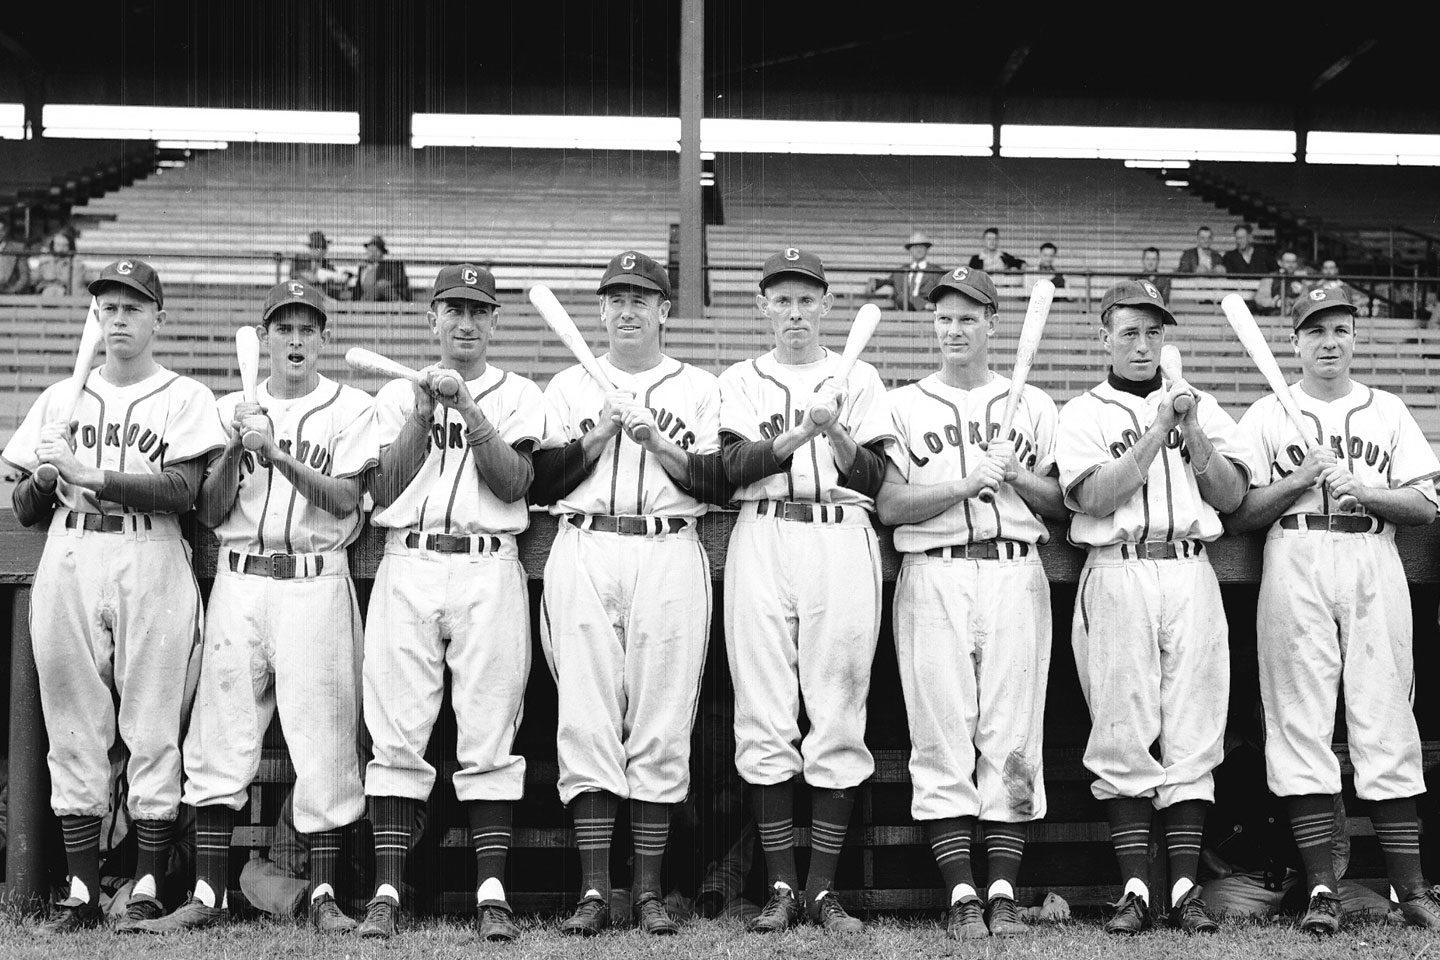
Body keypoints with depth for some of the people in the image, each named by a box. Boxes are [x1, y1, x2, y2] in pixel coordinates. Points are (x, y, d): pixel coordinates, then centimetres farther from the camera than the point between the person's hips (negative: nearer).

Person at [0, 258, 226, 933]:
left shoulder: (185, 399, 9)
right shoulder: (60, 399, 20)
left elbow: (183, 488, -8)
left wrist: (92, 474, -13)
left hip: (151, 565, -3)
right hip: (68, 562, 3)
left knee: (153, 730, -6)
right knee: (73, 729, 0)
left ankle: (148, 889, -2)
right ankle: (81, 889, 4)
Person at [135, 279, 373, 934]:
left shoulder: (349, 408, 6)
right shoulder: (232, 408, 14)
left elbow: (344, 499, -7)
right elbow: (209, 512, 8)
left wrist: (276, 453, -17)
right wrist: (233, 450, -8)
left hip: (316, 584, -2)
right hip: (239, 580, 3)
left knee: (322, 740, -5)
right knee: (219, 739, 0)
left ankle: (324, 897, 2)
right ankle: (207, 896, 4)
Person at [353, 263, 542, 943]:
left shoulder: (517, 395, 13)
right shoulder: (397, 394, 17)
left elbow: (513, 483, -3)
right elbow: (382, 490, 5)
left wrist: (466, 407, -11)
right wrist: (423, 413, -4)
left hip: (489, 571, -1)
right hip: (407, 568, 1)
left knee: (489, 734, -6)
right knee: (396, 734, -4)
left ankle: (492, 893, -5)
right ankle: (386, 893, -2)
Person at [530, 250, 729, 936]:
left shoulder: (699, 389, 15)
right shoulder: (569, 386, 17)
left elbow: (720, 484, 4)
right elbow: (540, 484, 8)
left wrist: (657, 442, -8)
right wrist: (600, 435, -4)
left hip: (670, 556, 0)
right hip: (584, 553, 1)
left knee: (661, 726, -4)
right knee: (587, 724, -6)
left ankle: (649, 891, 1)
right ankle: (594, 891, -5)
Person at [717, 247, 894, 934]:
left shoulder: (858, 379, 15)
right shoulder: (740, 381, 15)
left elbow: (872, 478, 4)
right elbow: (733, 465, -2)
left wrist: (834, 432, -13)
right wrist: (803, 431, -15)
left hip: (841, 540, 0)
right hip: (762, 541, 0)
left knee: (839, 716, -4)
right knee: (764, 719, -4)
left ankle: (823, 888, -1)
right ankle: (781, 886, 2)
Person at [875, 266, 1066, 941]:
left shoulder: (1033, 406, 16)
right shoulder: (904, 406, 11)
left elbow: (1062, 504, 12)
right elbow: (890, 505, -1)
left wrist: (1015, 475, -6)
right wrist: (967, 482, -11)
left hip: (1015, 575, 1)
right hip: (934, 576, -1)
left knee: (1012, 734, -3)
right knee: (942, 736, -5)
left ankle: (1003, 891, 0)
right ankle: (961, 894, -2)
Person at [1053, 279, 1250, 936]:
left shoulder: (1200, 406, 18)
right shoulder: (1082, 414, 9)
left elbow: (1232, 497, 9)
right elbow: (1091, 496, -8)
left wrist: (1194, 433, -4)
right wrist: (1156, 433, -10)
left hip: (1191, 573, 2)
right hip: (1116, 574, -2)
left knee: (1192, 731, -2)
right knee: (1123, 734, -5)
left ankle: (1185, 888, 0)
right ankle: (1135, 888, -1)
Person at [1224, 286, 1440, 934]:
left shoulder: (1387, 411, 18)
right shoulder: (1266, 416, 13)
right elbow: (1239, 515, 5)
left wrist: (1362, 489, -6)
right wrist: (1303, 478, -8)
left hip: (1376, 570, 1)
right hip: (1295, 571, -1)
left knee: (1388, 722, -4)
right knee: (1300, 720, -7)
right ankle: (1321, 889, -6)